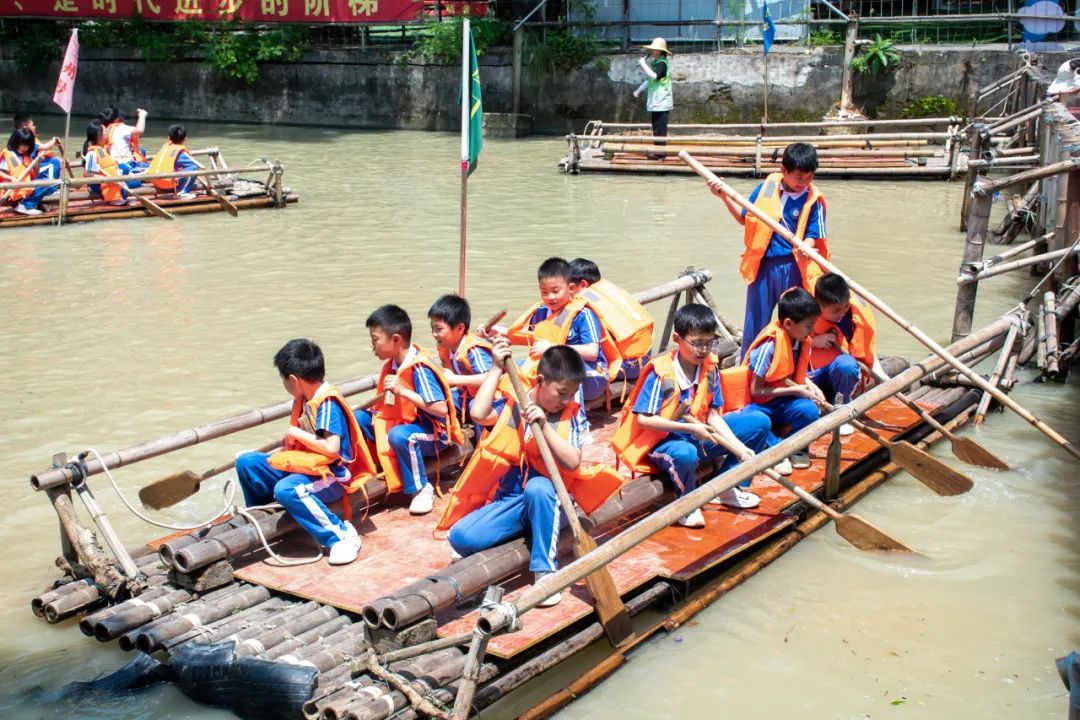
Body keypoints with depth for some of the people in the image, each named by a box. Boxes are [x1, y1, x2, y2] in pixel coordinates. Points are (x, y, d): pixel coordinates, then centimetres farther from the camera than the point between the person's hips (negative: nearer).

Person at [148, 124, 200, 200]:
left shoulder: (166, 145, 13)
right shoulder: (181, 152, -4)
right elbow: (195, 163, -1)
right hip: (168, 183, -8)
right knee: (194, 167, -7)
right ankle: (182, 192, -6)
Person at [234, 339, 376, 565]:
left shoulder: (328, 403, -19)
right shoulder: (305, 399, 7)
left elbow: (332, 448, -29)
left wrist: (297, 433, -18)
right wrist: (290, 442, -2)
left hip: (331, 474, -9)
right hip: (305, 463, 10)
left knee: (287, 489, -39)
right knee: (246, 462, 5)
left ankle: (341, 535, -28)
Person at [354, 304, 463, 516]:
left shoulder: (419, 368, -25)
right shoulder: (392, 364, 0)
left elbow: (441, 409, -32)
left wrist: (402, 391, -33)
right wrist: (375, 410, -4)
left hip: (432, 432, -8)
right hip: (399, 422, 9)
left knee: (399, 435, -38)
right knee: (357, 418, -2)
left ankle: (422, 489, -19)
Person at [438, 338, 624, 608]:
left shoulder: (573, 415, -2)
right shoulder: (514, 403, 0)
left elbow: (572, 463, -16)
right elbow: (478, 413, -20)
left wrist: (544, 425, -25)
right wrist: (497, 368, -15)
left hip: (548, 501, -2)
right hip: (508, 500, 2)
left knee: (537, 487, -38)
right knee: (460, 536, -22)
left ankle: (544, 570, -25)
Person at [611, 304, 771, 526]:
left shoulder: (710, 367, -3)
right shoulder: (661, 372, -20)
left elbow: (713, 415, 1)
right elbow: (643, 419, -22)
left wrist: (739, 447, -12)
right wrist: (690, 428, -25)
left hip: (698, 435, 7)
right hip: (663, 440, -7)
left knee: (759, 422, -1)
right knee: (685, 454, -43)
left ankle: (726, 487, 6)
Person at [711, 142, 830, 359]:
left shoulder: (813, 200, -5)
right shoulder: (765, 188, 1)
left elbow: (813, 235, -7)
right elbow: (745, 218, 13)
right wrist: (724, 196, 3)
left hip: (793, 269, -2)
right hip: (762, 266, 2)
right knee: (753, 326, 10)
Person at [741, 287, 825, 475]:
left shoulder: (803, 341, -3)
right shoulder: (769, 346, -24)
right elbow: (756, 390, -20)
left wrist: (810, 386, -6)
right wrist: (795, 390, -21)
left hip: (784, 402, 5)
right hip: (760, 403, -5)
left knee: (810, 410, -26)